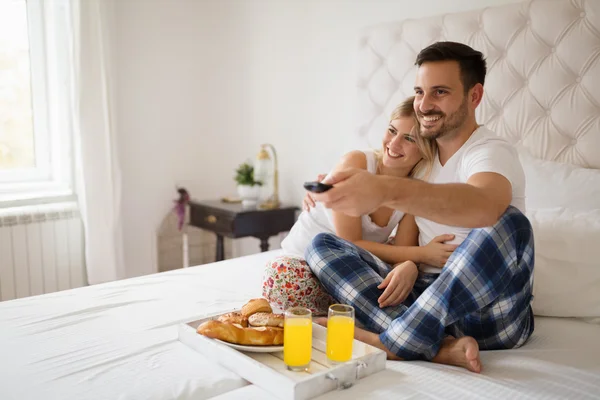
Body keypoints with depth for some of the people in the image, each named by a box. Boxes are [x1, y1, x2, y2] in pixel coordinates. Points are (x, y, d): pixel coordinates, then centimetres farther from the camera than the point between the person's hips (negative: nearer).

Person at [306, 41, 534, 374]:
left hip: (488, 311, -5)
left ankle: (389, 344, -27)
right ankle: (440, 346, -25)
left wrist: (386, 190, -51)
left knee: (509, 222, -33)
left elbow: (486, 205, -35)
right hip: (425, 294, 6)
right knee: (321, 245, -8)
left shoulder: (492, 152, -10)